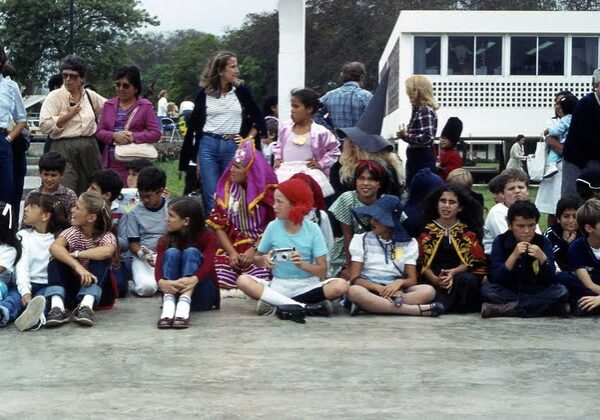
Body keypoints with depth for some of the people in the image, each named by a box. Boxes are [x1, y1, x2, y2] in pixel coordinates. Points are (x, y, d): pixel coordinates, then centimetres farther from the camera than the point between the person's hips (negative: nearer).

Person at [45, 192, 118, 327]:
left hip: (98, 291, -2)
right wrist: (77, 266, -42)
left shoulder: (106, 236, -9)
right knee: (56, 261, -20)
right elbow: (54, 247, -27)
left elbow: (107, 251, -36)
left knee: (100, 259, -25)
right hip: (73, 288, 2)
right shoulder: (73, 232, -3)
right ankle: (57, 307, -42)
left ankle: (87, 305, -44)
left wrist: (75, 254, -29)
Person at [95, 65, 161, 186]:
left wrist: (133, 137, -15)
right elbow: (99, 131, 11)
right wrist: (114, 135, -9)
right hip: (109, 164, 3)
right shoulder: (109, 105, 16)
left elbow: (156, 133, -3)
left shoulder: (145, 106, 4)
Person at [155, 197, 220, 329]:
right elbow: (158, 267, -15)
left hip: (202, 297, -2)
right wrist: (161, 282, -39)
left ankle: (184, 306, -47)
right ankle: (169, 305, -43)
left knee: (191, 252, -23)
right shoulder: (165, 241, 3)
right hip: (173, 293, 2)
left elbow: (207, 265, -22)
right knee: (171, 252, -20)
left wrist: (193, 280, -44)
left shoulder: (207, 237, -3)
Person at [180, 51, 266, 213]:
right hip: (208, 146, 0)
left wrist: (248, 139, 1)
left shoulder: (242, 92, 6)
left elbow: (258, 119, 14)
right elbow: (195, 124, 10)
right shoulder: (204, 93, 5)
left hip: (233, 147, 0)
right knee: (212, 198, -2)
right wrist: (196, 157, 8)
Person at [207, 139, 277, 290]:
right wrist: (232, 253, -8)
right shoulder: (227, 189, 7)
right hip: (232, 247, 2)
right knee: (219, 282, -23)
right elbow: (219, 226, 6)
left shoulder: (268, 191, -2)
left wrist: (254, 250, -14)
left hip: (260, 248, -2)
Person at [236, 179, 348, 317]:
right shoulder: (273, 227, 0)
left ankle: (275, 304, -25)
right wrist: (263, 260, -13)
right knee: (243, 280, -26)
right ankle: (304, 307, -31)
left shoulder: (312, 229, -4)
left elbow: (322, 271, -7)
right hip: (279, 286, 1)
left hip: (307, 286, -1)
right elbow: (256, 259, 10)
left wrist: (303, 265, -26)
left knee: (341, 285, -29)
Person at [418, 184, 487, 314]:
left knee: (465, 280, -35)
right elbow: (422, 262, 2)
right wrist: (435, 279, -18)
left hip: (462, 275, 1)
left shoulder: (468, 230, 13)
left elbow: (472, 260, 2)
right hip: (435, 278, -1)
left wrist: (453, 272, -18)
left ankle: (438, 306, -30)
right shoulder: (426, 229, 11)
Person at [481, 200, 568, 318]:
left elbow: (551, 280, -8)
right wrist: (513, 256, -25)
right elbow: (494, 279, -14)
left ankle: (505, 308, -25)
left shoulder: (543, 242, -3)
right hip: (508, 292, -1)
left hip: (536, 293, 1)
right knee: (487, 290, -30)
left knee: (561, 291, -26)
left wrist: (543, 258, -25)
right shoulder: (500, 242, -5)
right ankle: (542, 307, -26)